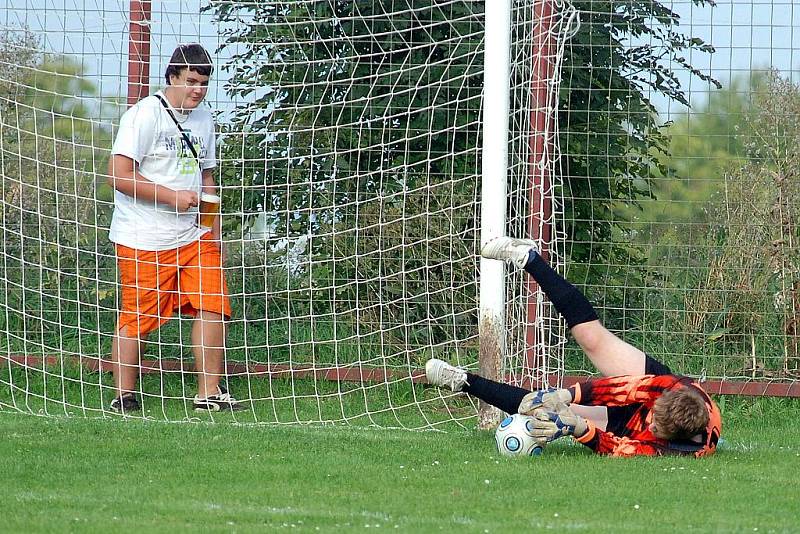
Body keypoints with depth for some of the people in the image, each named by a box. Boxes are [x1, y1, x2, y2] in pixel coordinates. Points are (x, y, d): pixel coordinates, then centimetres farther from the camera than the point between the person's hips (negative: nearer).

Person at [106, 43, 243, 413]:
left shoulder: (203, 119, 14)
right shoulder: (144, 115, -9)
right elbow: (119, 175, -16)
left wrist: (214, 231, 16)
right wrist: (172, 197, -18)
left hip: (193, 236, 6)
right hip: (143, 240, -6)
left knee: (213, 305, -5)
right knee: (136, 319, -3)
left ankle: (209, 393, 2)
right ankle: (124, 397, 9)